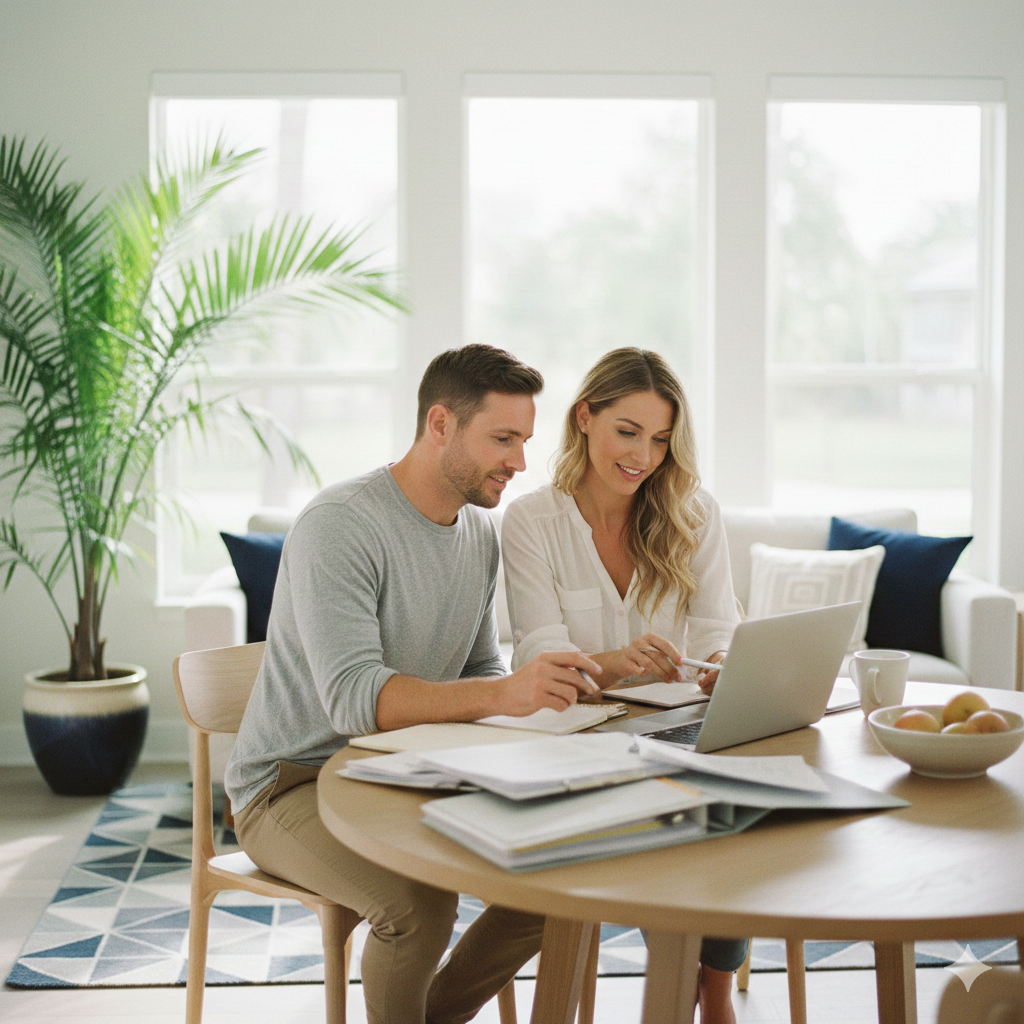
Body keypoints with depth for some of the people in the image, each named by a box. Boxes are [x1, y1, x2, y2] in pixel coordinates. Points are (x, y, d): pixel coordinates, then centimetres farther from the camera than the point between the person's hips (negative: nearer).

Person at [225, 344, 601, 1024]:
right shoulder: (338, 525, -21)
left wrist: (539, 692, -10)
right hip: (295, 784, -7)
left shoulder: (480, 533, 6)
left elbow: (480, 673, 14)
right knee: (420, 903, -33)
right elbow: (352, 699, -32)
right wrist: (501, 693, -45)